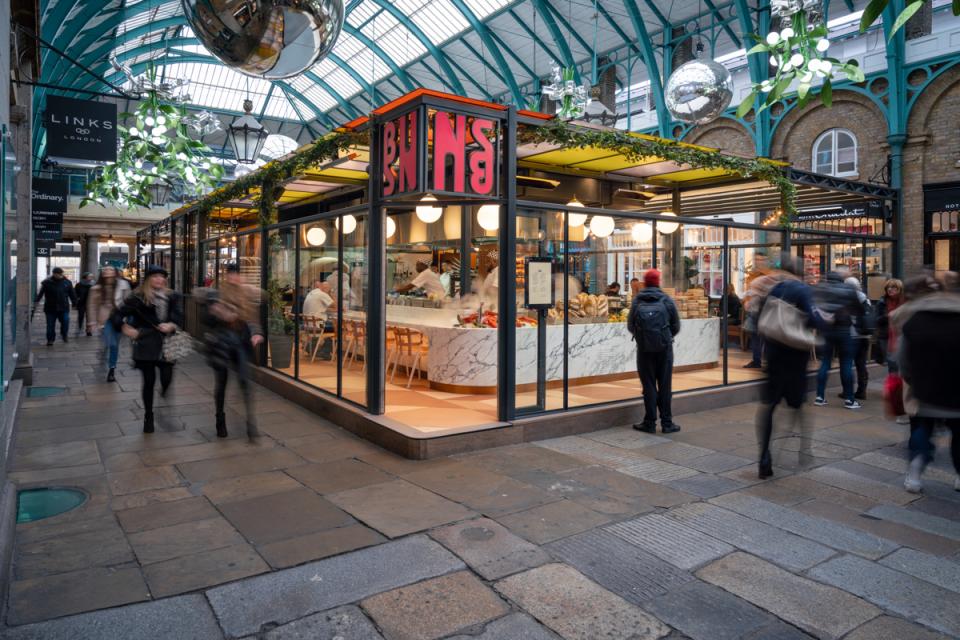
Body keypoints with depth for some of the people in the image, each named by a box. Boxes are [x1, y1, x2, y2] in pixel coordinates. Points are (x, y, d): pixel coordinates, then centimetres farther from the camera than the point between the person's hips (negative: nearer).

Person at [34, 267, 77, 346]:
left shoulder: (67, 282, 5)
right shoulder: (47, 283, -1)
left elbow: (72, 294, 12)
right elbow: (40, 294, -3)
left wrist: (74, 303, 11)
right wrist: (35, 302, -11)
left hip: (64, 308, 1)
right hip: (50, 309, -1)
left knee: (65, 322, -5)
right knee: (50, 325, 4)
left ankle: (64, 335, 21)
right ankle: (50, 340, 18)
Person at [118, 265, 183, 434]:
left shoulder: (172, 297, 5)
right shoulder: (138, 297, -2)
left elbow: (179, 317, -1)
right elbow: (119, 314, 0)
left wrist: (171, 325, -19)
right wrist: (126, 328, -10)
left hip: (166, 345, 2)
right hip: (146, 345, -2)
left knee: (167, 379, -3)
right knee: (149, 381, 5)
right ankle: (148, 416, 21)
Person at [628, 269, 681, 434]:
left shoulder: (637, 301, -4)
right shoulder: (667, 300, -3)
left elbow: (630, 325, -1)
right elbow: (676, 326, 2)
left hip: (644, 348, 0)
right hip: (664, 348, 0)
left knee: (648, 385, 6)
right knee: (665, 385, 8)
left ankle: (650, 422, 10)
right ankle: (667, 422, 13)